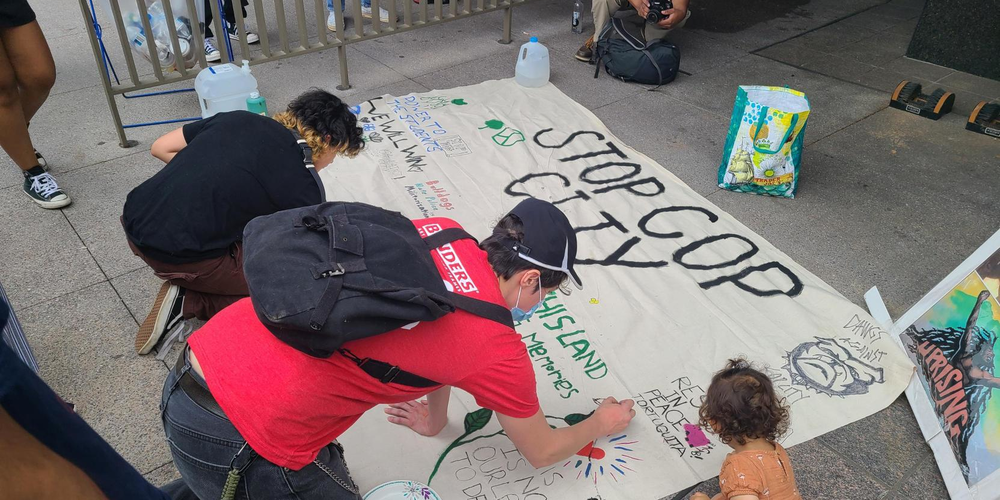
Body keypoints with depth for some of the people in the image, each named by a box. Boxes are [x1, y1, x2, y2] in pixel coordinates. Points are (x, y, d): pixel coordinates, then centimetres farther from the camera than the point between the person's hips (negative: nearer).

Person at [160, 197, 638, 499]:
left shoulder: (438, 231, 5)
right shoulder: (498, 352, -10)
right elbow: (541, 452, 10)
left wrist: (435, 417, 35)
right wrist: (602, 424, 29)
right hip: (237, 443, -8)